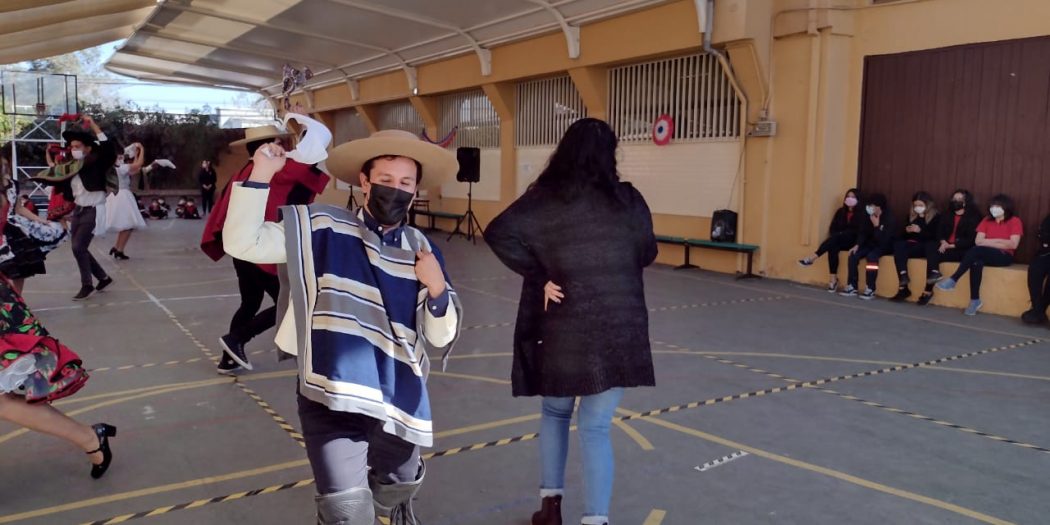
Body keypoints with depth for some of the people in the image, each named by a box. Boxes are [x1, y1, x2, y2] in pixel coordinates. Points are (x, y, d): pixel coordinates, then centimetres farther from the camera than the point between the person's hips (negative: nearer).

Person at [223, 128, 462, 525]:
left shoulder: (423, 251, 2)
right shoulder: (323, 230, -3)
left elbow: (441, 337, 3)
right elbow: (242, 242, -9)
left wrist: (437, 289, -16)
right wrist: (260, 175, -16)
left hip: (396, 398, 3)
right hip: (333, 396, -3)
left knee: (400, 486, 26)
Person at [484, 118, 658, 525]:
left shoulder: (545, 199, -4)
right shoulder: (627, 199, -1)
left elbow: (498, 234, -17)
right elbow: (647, 254, 11)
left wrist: (540, 277, -11)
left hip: (562, 328, 0)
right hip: (618, 330, 0)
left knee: (554, 412, 21)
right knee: (596, 427, 5)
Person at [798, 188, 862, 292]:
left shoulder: (860, 214, 1)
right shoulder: (841, 211, 16)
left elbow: (858, 231, -9)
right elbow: (833, 228, 12)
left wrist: (841, 234, -16)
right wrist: (833, 239, -8)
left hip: (851, 241, -4)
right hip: (838, 241, 4)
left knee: (835, 237, -34)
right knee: (832, 248, -32)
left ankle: (812, 258, -38)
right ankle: (833, 278, -35)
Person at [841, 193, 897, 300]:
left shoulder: (890, 220, -21)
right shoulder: (870, 217, -2)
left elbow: (883, 241, -28)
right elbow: (863, 232, 7)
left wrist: (876, 226, -30)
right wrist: (857, 245, -8)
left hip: (885, 247, -6)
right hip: (871, 244, 6)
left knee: (871, 256, -35)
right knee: (853, 254, -17)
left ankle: (870, 290, -32)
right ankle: (852, 287, -15)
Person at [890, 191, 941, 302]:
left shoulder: (936, 217, 4)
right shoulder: (911, 215, 20)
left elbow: (935, 237, -7)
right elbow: (903, 235, 22)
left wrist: (920, 231, -18)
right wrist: (907, 231, -1)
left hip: (924, 247, -5)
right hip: (910, 244, 5)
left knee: (900, 252, -33)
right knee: (898, 244, -32)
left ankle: (903, 288, -36)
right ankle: (903, 276, -45)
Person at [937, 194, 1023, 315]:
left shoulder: (1015, 221, 1)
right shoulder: (987, 220, 14)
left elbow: (1013, 244, -11)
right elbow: (978, 241, 3)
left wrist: (989, 242, -5)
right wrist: (998, 242, -6)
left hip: (1004, 256, -4)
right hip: (985, 255, 4)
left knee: (977, 250, -34)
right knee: (976, 263, -35)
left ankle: (953, 280, -31)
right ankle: (975, 300, -33)